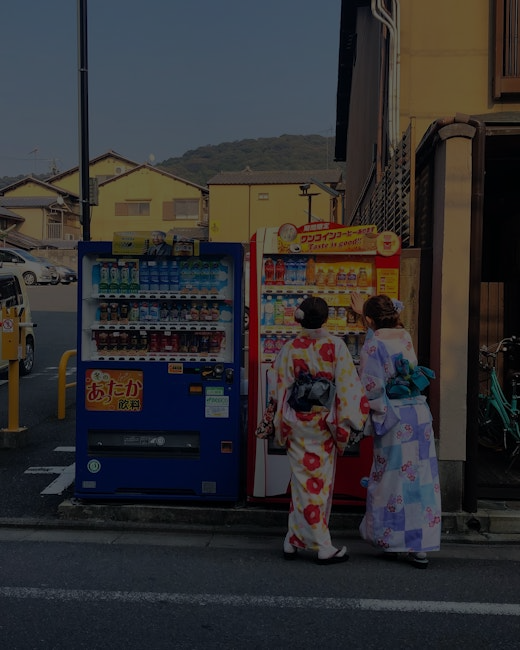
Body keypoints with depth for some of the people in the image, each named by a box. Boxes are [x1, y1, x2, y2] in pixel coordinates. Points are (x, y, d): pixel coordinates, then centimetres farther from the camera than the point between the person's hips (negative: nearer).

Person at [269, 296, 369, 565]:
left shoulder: (289, 349, -4)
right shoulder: (336, 345, -8)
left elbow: (277, 389, 0)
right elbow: (348, 384, -10)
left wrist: (280, 423, 14)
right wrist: (353, 418, -3)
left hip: (297, 424, 1)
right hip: (324, 423, -1)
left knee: (303, 481, 11)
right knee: (320, 482, 9)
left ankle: (293, 541, 17)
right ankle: (324, 548, 16)